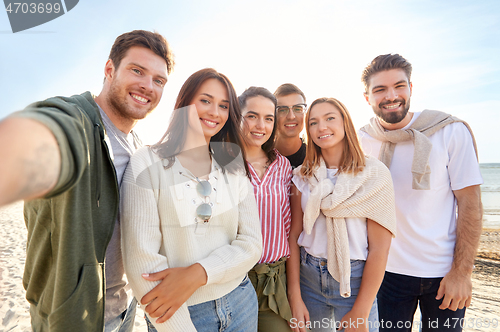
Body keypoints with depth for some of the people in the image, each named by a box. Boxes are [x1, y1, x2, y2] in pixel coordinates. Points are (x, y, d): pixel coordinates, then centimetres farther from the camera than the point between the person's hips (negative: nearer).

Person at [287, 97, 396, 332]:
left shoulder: (374, 174, -10)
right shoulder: (303, 176, -1)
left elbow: (379, 249, -11)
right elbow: (294, 236, -2)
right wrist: (295, 297, -5)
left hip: (355, 281, -2)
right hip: (309, 277, 3)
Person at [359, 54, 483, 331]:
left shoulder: (451, 132, -9)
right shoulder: (360, 141, -5)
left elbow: (470, 203, -8)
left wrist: (461, 272, -11)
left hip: (445, 273, -1)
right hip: (388, 269, 1)